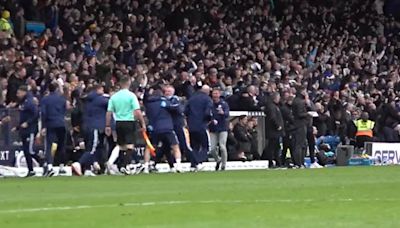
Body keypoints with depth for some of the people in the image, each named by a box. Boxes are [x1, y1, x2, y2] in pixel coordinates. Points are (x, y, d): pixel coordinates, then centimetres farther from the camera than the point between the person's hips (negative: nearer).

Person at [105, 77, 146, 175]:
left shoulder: (114, 96, 5)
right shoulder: (131, 95, -7)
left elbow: (109, 112, 4)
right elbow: (137, 111, -12)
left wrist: (108, 126, 9)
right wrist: (143, 124, -7)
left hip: (118, 123, 4)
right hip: (129, 122, -4)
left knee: (121, 146, 15)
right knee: (130, 146, -7)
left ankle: (122, 166, 18)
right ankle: (124, 166, -22)